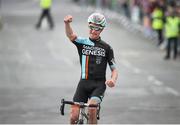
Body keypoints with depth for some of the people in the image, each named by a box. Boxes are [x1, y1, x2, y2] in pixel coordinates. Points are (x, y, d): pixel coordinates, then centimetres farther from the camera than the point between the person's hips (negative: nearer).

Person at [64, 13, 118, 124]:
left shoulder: (106, 48, 5)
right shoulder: (82, 43, 5)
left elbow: (114, 69, 6)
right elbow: (71, 35, -17)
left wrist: (113, 80, -17)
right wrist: (67, 23, -39)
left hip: (99, 85, -1)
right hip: (84, 83, 1)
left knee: (91, 108, -29)